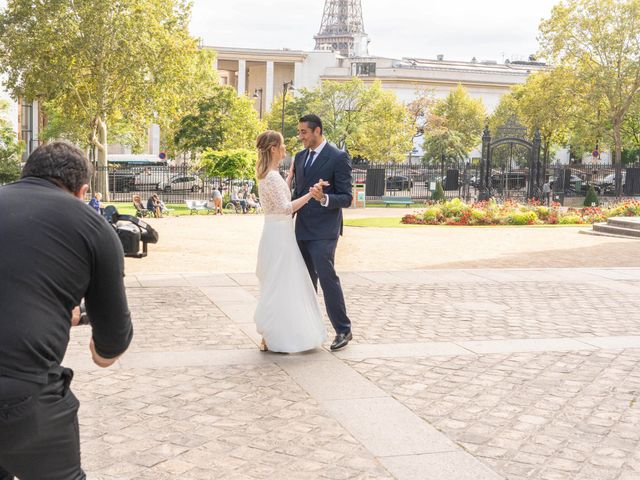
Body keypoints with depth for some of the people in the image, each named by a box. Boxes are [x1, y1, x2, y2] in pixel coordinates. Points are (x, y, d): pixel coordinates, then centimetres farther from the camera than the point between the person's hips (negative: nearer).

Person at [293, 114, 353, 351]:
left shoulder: (338, 158, -9)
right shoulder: (300, 157, 12)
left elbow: (346, 198, -11)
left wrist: (324, 198, -29)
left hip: (323, 231, -7)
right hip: (302, 229, 7)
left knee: (327, 277, -8)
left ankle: (343, 329, 3)